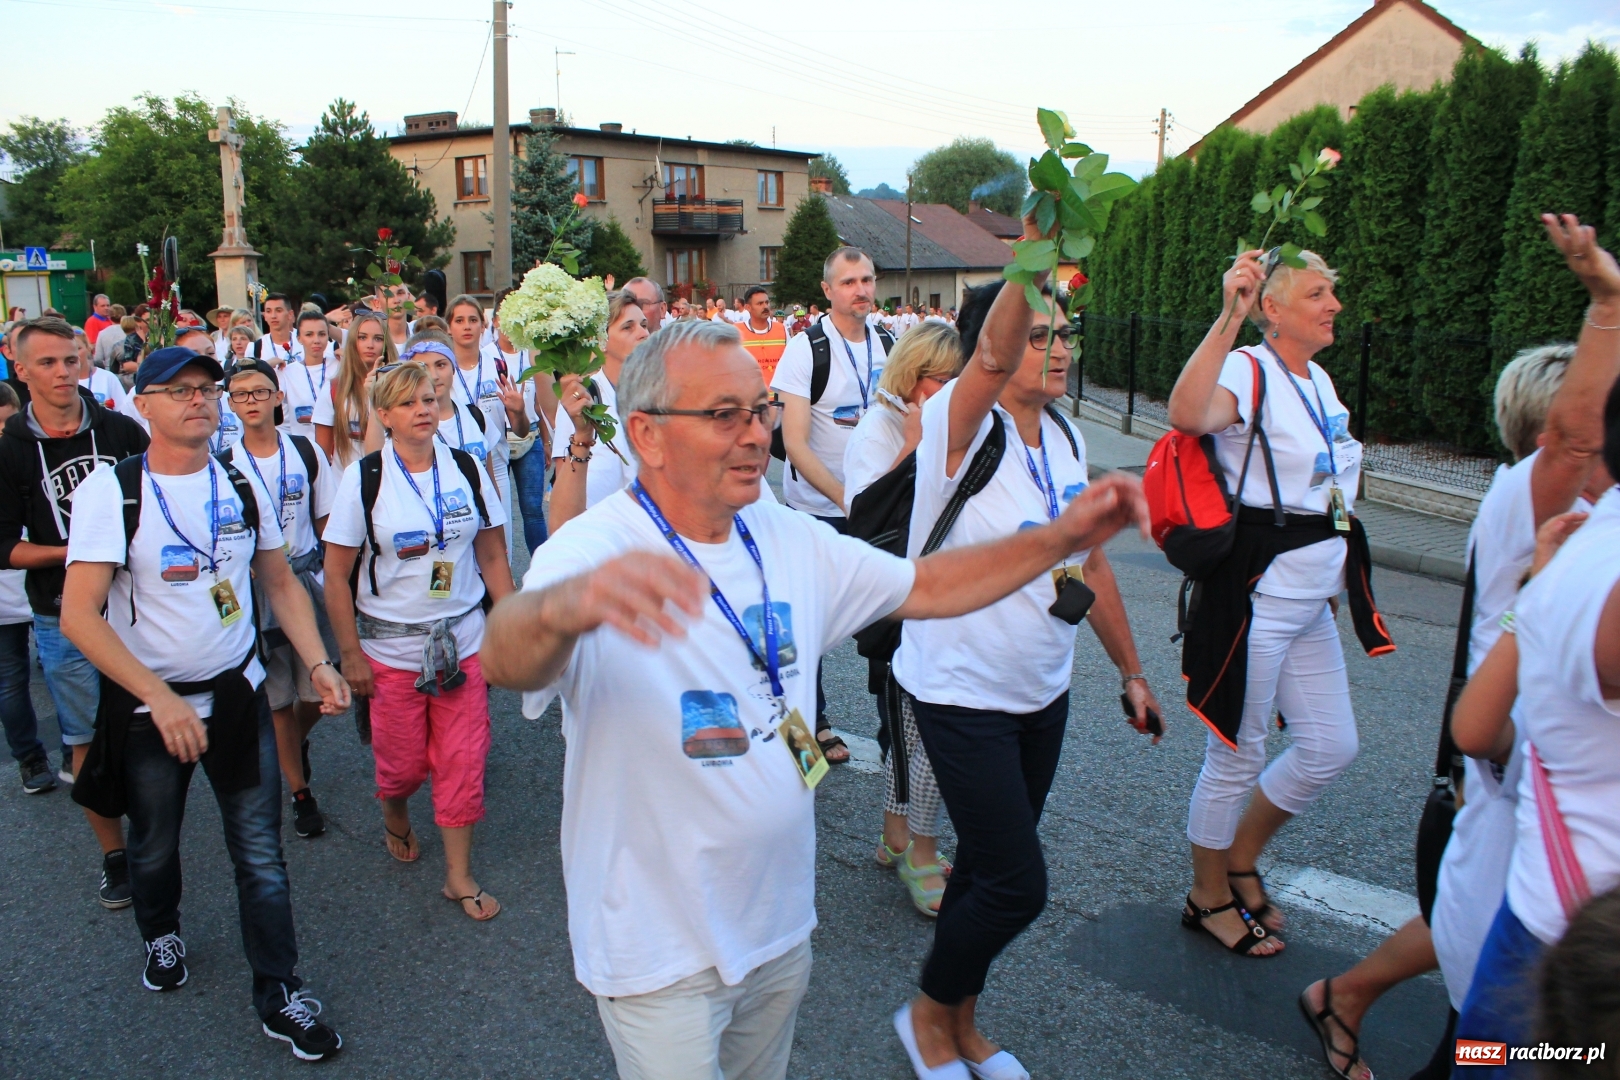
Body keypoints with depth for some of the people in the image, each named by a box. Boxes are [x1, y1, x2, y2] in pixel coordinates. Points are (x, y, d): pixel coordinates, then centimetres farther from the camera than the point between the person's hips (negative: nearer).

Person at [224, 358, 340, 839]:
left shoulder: (307, 452, 0)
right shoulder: (224, 465, -5)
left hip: (306, 577, 1)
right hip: (252, 588, -1)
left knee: (317, 692, 5)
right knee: (277, 699, 6)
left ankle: (298, 740, 40)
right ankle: (301, 793, 22)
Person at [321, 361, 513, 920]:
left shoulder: (467, 468, -1)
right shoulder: (363, 477, -8)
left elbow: (493, 556, 5)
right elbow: (337, 573, -5)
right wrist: (350, 654, -6)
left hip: (463, 639, 2)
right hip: (390, 647, -1)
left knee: (463, 761, 4)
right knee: (404, 763, 11)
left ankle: (459, 875, 19)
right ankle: (395, 817, 46)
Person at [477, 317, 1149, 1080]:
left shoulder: (789, 538, -2)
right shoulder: (596, 548, -24)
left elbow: (928, 587, 6)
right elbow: (509, 660, -43)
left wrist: (1062, 537, -5)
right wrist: (568, 605, -66)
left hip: (781, 923, 6)